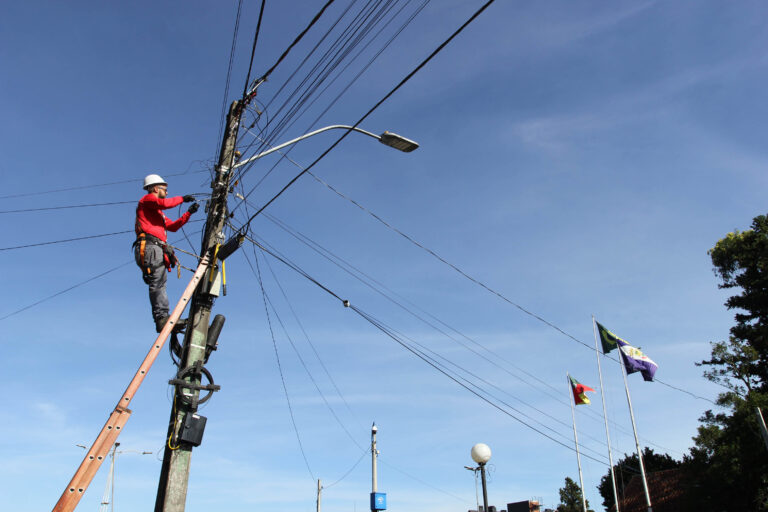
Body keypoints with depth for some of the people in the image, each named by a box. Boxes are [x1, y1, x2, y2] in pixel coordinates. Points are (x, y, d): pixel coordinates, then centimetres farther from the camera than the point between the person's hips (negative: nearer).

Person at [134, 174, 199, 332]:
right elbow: (164, 203, -12)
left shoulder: (158, 212, 35)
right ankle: (162, 317, -27)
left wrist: (189, 213, 25)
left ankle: (161, 320, -3)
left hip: (157, 249, 10)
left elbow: (173, 226, 31)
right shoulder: (147, 199, 9)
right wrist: (182, 198, 2)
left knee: (159, 283, 1)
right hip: (149, 246, -10)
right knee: (158, 281, -20)